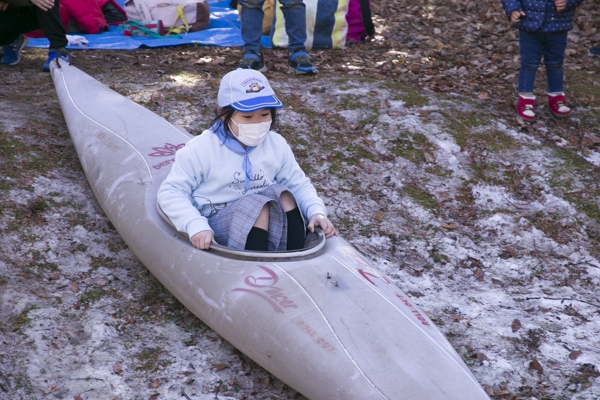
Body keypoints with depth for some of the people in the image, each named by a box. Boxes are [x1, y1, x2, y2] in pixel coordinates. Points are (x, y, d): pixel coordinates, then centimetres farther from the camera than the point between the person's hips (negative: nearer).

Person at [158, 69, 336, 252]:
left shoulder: (277, 145, 4)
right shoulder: (201, 150, -10)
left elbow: (299, 184, 11)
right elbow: (170, 193, -9)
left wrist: (316, 211, -10)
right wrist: (196, 226, -26)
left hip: (266, 224, 5)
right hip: (214, 231, -5)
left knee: (282, 194, -23)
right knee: (258, 206, -30)